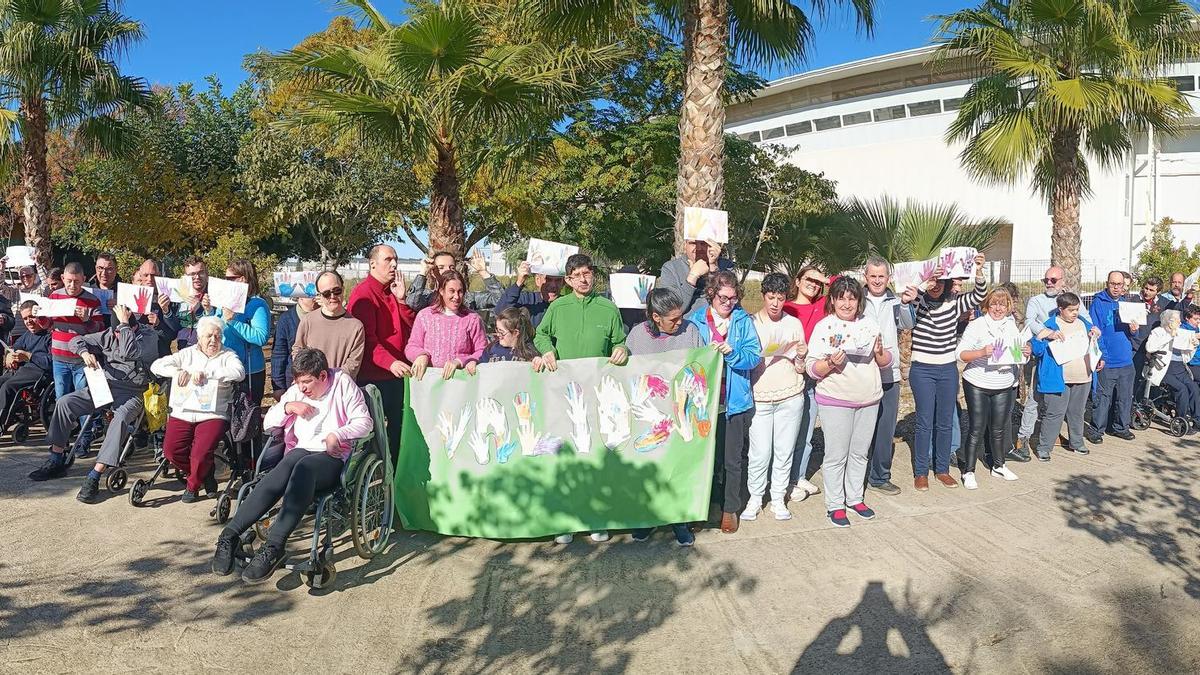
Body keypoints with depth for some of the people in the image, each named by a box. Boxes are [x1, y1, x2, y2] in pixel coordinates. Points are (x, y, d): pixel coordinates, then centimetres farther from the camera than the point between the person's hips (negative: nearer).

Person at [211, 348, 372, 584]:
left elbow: (364, 423, 0)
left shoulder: (343, 383, 6)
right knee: (288, 466, -34)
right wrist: (287, 407, 1)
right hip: (301, 451, 4)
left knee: (304, 467, -38)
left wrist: (337, 435, -16)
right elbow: (268, 424, 20)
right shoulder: (296, 390, 19)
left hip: (333, 457, -3)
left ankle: (273, 547, -48)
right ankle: (230, 535, -42)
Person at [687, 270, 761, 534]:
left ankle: (730, 509, 22)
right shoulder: (695, 320, 0)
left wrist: (732, 353, -23)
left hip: (735, 400, 0)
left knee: (733, 459, 6)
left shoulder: (744, 321, 1)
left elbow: (754, 355, -7)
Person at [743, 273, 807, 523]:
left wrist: (801, 356, -10)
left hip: (790, 397, 2)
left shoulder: (794, 324, 8)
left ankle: (778, 500, 21)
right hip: (759, 397, -2)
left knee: (784, 451, 6)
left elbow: (801, 369, 11)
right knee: (760, 453, -4)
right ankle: (754, 499, 15)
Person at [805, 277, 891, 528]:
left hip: (869, 401, 5)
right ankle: (835, 505, 12)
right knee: (836, 455, 0)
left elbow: (886, 362, 12)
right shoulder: (824, 327, -6)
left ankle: (855, 498, 29)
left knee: (860, 453, 14)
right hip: (835, 401, -5)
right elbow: (812, 367, -8)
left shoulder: (869, 324, 8)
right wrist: (830, 363, -26)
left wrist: (879, 352, -9)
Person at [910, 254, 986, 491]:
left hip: (948, 371, 3)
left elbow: (978, 296, -10)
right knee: (925, 422, -1)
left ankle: (942, 469, 23)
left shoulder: (954, 303, 2)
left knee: (945, 423, 10)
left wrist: (978, 272, -27)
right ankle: (920, 472, 11)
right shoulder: (917, 302, -4)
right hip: (922, 371, -3)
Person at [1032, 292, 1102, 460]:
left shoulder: (1084, 323, 10)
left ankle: (1076, 443, 34)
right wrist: (1046, 336, -26)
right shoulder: (1050, 325, -7)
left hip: (1083, 379, 6)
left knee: (1077, 413, 18)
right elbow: (1036, 349, -13)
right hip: (1058, 380, -6)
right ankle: (1043, 447, 2)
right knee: (1054, 414, -5)